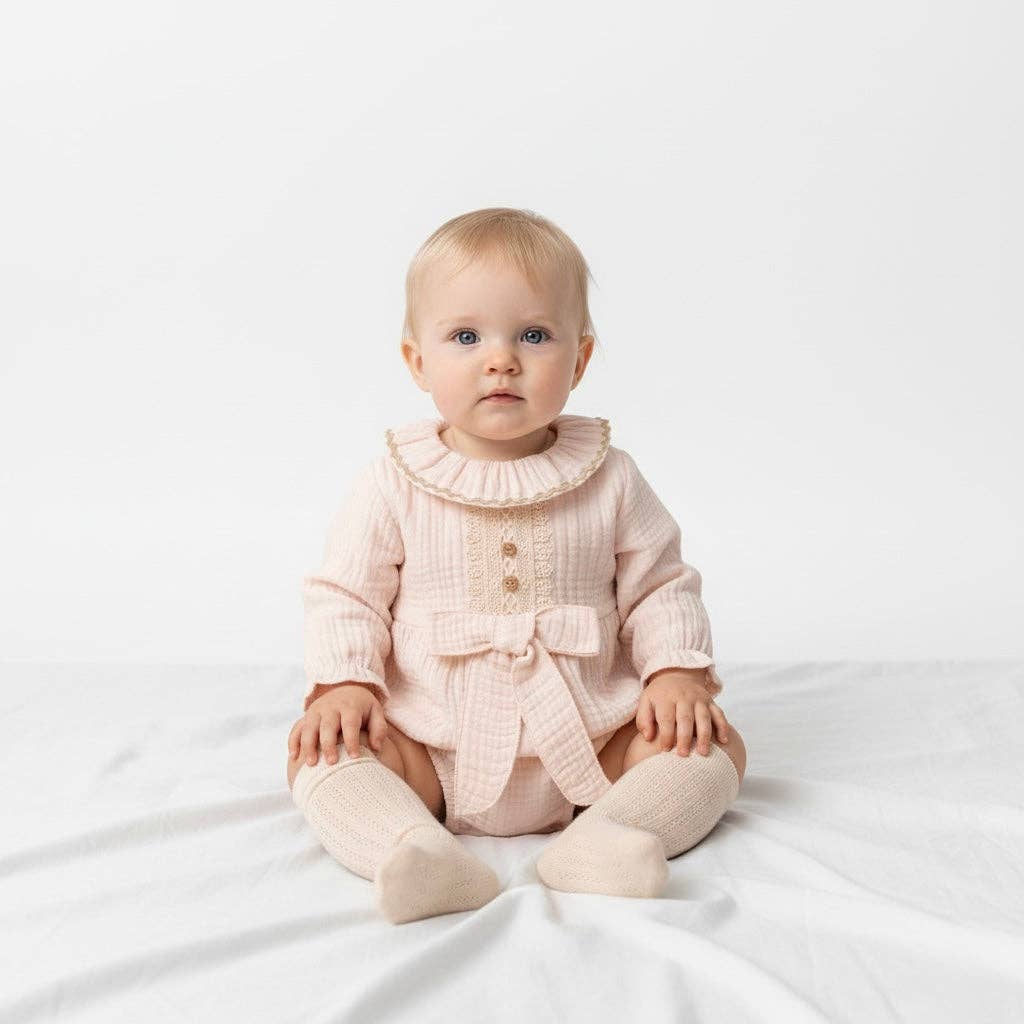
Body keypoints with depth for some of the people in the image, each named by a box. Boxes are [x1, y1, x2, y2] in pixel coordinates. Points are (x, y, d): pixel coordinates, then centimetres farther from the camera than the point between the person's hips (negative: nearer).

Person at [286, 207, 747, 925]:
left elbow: (660, 587, 7)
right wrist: (344, 682, -14)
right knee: (320, 757, -22)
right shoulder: (394, 483, -2)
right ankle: (416, 848, -40)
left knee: (717, 748, -15)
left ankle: (599, 842, -32)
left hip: (586, 746, 1)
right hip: (429, 754, -1)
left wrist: (676, 671, -9)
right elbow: (345, 592, 2)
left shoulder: (609, 478, 0)